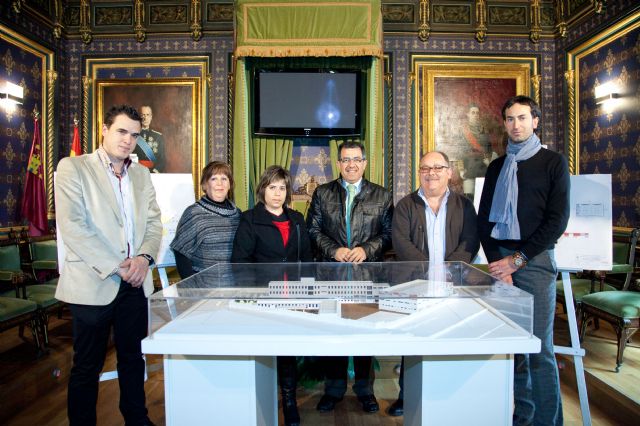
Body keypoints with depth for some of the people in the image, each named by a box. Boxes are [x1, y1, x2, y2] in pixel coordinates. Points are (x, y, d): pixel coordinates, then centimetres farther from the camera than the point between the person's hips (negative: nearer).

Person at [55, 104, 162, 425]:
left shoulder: (141, 174, 13)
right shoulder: (73, 168, -3)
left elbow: (154, 222, 11)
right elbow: (72, 227, -13)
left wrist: (144, 257, -8)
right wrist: (115, 267, -15)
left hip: (134, 282, 5)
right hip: (92, 282, -5)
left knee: (133, 358, 16)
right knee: (87, 366, 8)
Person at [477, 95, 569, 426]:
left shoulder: (553, 163, 3)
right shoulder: (496, 167, 15)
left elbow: (557, 219, -5)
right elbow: (484, 218, 9)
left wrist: (518, 259, -10)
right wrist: (497, 263, -3)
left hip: (534, 260, -4)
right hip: (500, 260, 4)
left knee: (540, 347, -3)